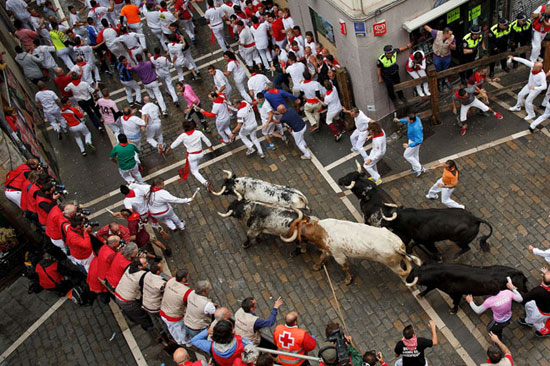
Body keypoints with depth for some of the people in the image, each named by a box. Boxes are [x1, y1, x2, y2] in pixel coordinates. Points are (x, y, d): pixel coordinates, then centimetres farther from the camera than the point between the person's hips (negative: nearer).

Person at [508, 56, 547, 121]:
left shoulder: (542, 75, -41)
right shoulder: (533, 65, -27)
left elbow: (544, 86, -39)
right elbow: (524, 61, -18)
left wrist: (534, 88, -51)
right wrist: (514, 58, -17)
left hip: (536, 89, -7)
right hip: (529, 85, 7)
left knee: (528, 101, -3)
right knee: (520, 95, 18)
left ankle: (531, 114, 20)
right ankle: (518, 107, 44)